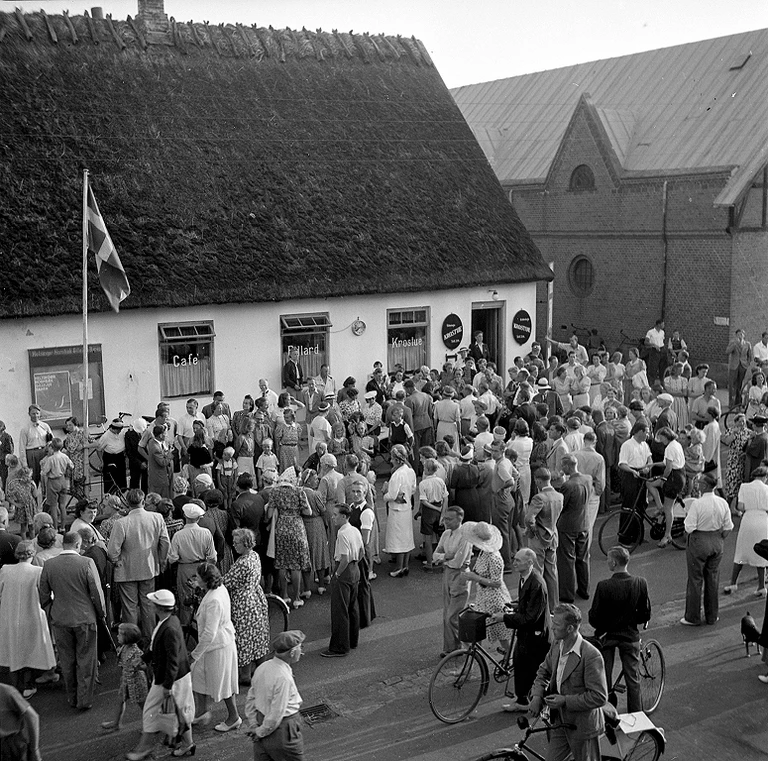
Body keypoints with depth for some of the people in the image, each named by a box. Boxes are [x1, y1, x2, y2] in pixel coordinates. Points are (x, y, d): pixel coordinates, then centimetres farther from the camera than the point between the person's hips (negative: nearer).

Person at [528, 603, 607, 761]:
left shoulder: (591, 656, -26)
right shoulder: (556, 646, -2)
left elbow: (599, 697, -25)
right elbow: (544, 671, 12)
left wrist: (565, 700, -24)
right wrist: (537, 696, -5)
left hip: (583, 726, -7)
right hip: (560, 721, 7)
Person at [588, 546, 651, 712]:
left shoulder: (603, 586, -24)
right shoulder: (641, 583, -14)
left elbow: (594, 618, -16)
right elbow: (645, 616, -6)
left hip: (607, 636, -2)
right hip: (630, 635, 2)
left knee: (604, 679, 13)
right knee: (633, 678, 14)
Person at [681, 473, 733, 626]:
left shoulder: (697, 504, -20)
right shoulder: (723, 503, -4)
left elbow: (689, 528, -19)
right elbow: (728, 528, 3)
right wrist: (719, 539, 16)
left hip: (699, 541, -5)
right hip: (717, 543, 5)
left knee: (695, 580, 6)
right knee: (712, 579, 16)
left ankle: (693, 617, 14)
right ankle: (712, 616, 25)